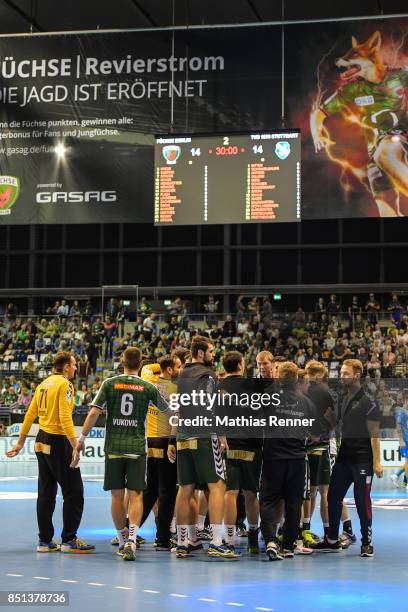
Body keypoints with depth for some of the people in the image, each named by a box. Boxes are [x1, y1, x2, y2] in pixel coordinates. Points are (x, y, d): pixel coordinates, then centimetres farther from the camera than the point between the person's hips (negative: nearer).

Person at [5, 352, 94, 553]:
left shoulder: (43, 384, 13)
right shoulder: (64, 384, -11)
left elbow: (30, 414, 15)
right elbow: (65, 417, -22)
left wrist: (20, 442, 21)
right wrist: (75, 445, -25)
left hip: (42, 442, 9)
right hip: (58, 442, -9)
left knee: (46, 493, 12)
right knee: (74, 492, -1)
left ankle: (45, 541, 15)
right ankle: (69, 540, 0)